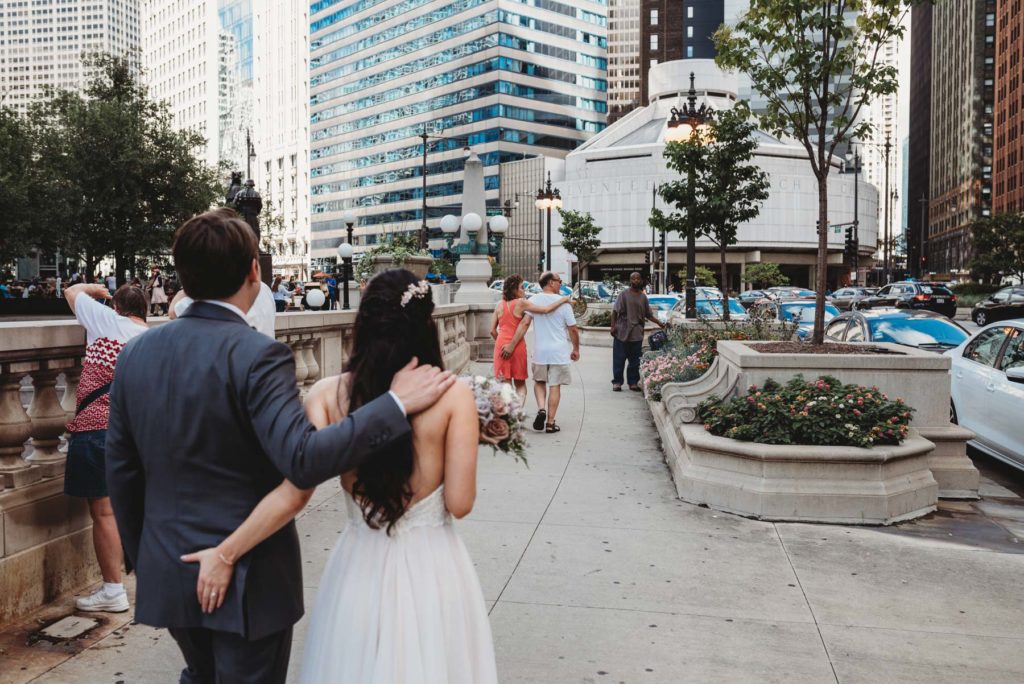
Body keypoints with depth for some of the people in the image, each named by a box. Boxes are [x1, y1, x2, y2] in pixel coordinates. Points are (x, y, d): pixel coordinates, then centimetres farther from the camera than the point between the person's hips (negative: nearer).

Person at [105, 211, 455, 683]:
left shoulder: (135, 354, -1)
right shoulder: (256, 355, -22)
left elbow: (120, 472, 5)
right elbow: (303, 459, -32)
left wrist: (142, 557, 18)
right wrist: (396, 403, -27)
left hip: (166, 574, 6)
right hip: (247, 578, -6)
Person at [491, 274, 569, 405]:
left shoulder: (499, 304, 4)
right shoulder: (521, 303, -8)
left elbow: (493, 330, 5)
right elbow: (546, 310, -15)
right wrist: (563, 300, -4)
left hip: (501, 345, 2)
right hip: (518, 346, -2)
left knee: (505, 384, 8)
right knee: (520, 383, 12)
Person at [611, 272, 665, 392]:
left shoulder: (643, 297, 10)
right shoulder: (624, 294, -2)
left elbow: (649, 315, 15)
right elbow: (615, 311, -3)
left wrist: (659, 323, 7)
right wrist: (613, 326, -10)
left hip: (637, 334, 4)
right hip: (622, 333, -4)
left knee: (635, 361, 8)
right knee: (619, 359, 1)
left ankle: (633, 382, 17)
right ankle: (617, 382, 9)